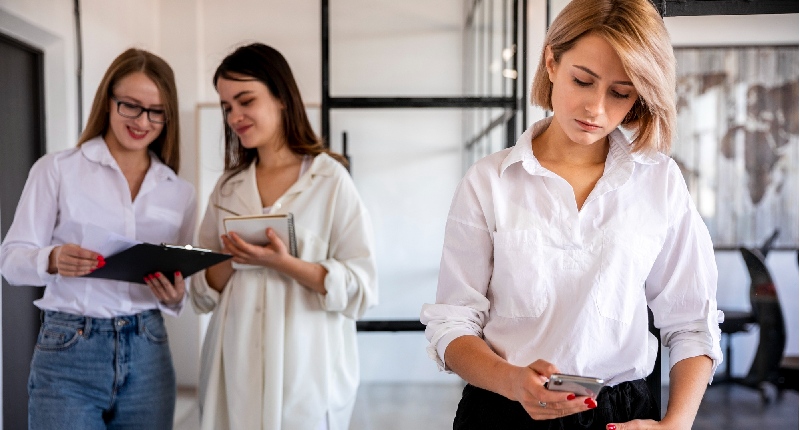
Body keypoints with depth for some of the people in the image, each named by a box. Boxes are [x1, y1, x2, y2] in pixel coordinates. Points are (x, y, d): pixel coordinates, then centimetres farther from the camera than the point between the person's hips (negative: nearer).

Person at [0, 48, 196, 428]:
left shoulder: (180, 192, 8)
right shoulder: (56, 169, -1)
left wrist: (174, 297, -10)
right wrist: (52, 260, -23)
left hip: (147, 354, 3)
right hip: (68, 354, -3)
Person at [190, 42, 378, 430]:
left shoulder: (330, 179, -6)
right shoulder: (228, 187, 9)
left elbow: (361, 289, -9)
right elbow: (204, 294, 10)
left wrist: (284, 263, -21)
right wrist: (231, 260, -10)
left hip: (305, 370, -4)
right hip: (235, 368, 4)